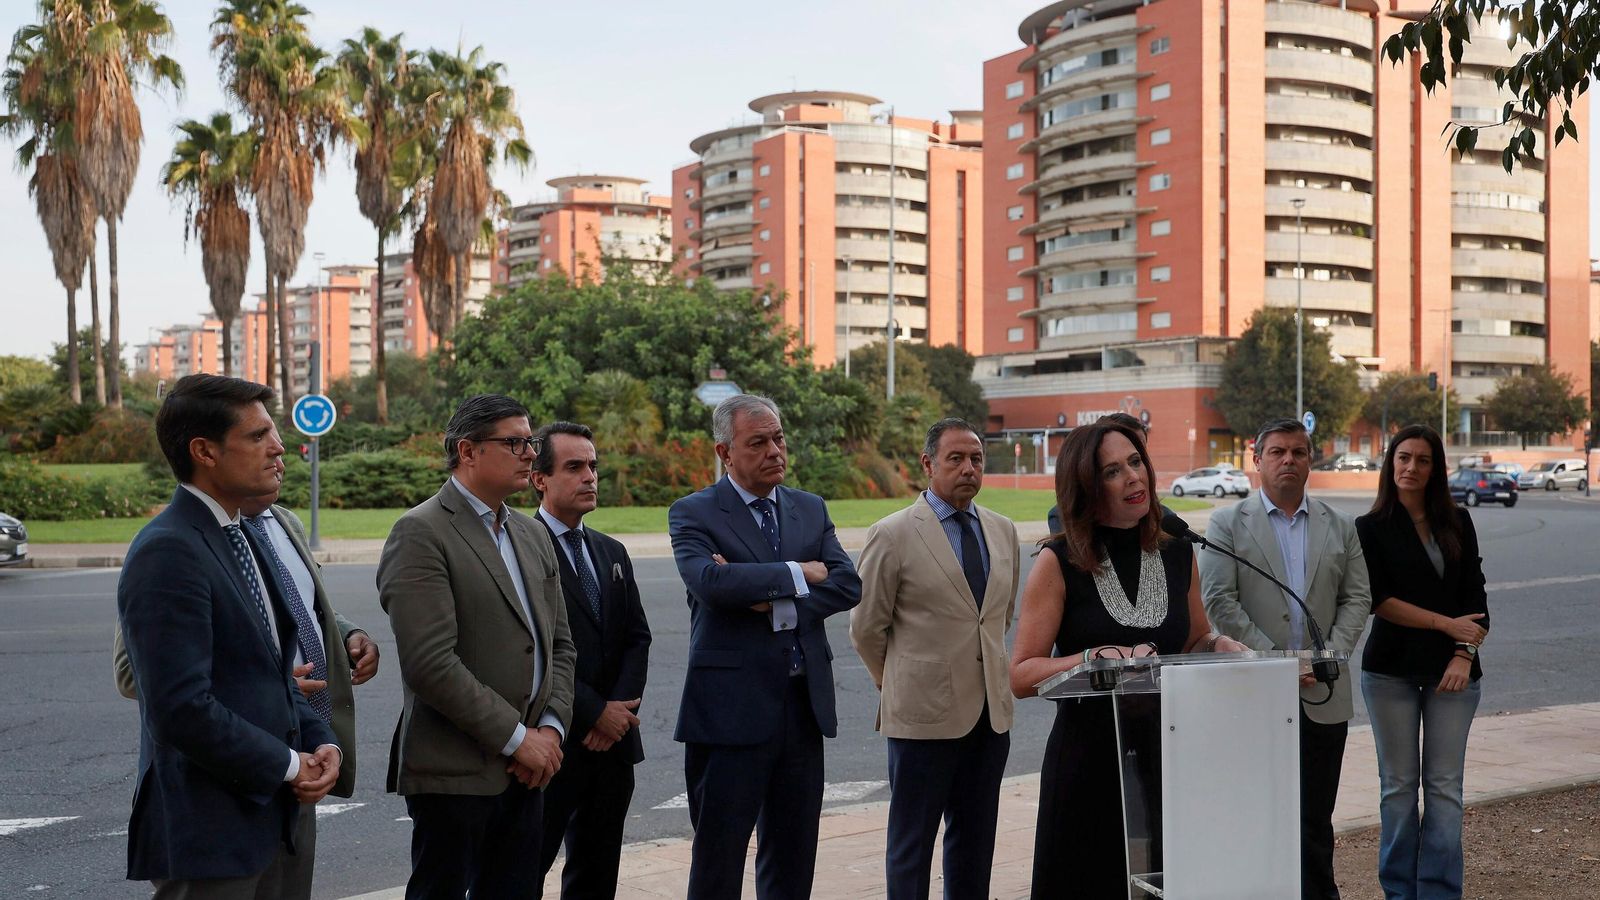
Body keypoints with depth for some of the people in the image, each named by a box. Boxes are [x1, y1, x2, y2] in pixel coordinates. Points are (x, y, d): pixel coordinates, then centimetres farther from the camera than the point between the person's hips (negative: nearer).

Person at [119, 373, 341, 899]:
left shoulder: (244, 540, 13)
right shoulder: (168, 552, -17)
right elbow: (182, 708, -24)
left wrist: (321, 742, 2)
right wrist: (288, 765, -13)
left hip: (281, 814, 9)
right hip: (211, 831, -9)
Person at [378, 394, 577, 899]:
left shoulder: (533, 535, 15)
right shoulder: (421, 533, -11)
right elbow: (429, 663, -19)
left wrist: (551, 729, 0)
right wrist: (516, 738, -15)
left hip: (526, 768, 7)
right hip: (455, 772, -7)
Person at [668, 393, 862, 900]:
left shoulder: (811, 509, 12)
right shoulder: (694, 513, -4)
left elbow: (847, 585, -1)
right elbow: (709, 581, -23)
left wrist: (775, 604, -15)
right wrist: (798, 573, -14)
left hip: (804, 704, 5)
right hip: (731, 707, -5)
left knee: (793, 859, 14)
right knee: (719, 856, 4)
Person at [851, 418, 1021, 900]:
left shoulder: (1002, 531, 9)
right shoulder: (893, 535, -8)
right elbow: (866, 628, -2)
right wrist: (901, 685, 7)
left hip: (990, 713, 5)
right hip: (924, 715, -5)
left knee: (975, 842, 12)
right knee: (912, 843, 4)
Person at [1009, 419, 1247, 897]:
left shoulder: (1178, 555, 6)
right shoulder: (1060, 563, -7)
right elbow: (1021, 675, -10)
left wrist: (1220, 644, -2)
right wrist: (1103, 657, -22)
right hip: (1089, 763, -4)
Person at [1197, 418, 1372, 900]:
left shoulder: (1340, 527, 12)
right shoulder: (1228, 524, 1)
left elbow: (1356, 599, 8)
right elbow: (1218, 601, -7)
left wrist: (1331, 654, -8)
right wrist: (1273, 657, -13)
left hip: (1322, 693, 3)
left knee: (1316, 816, 7)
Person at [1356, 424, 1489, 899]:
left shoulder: (1457, 524, 9)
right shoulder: (1371, 528, 2)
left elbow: (1475, 597, 4)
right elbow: (1379, 600, -8)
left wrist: (1465, 654, -10)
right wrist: (1446, 624, -11)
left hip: (1451, 670, 2)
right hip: (1391, 669, -2)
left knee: (1444, 785, 0)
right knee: (1398, 785, 3)